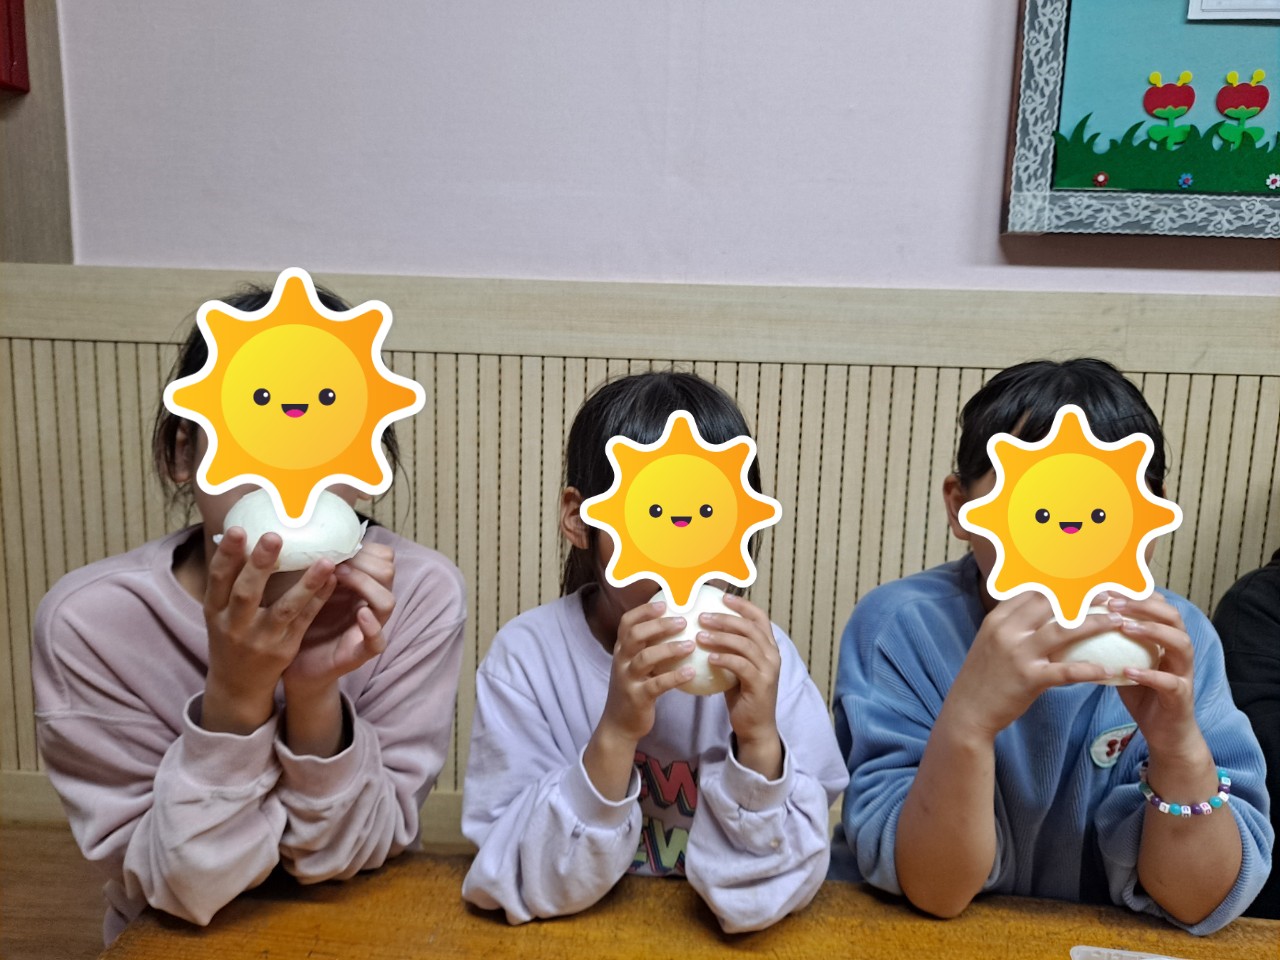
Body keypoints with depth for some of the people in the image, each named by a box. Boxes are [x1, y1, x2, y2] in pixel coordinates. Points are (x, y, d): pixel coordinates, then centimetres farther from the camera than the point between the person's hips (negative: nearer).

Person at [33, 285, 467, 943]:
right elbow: (187, 888, -14)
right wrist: (235, 695, -29)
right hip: (177, 944, 0)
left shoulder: (419, 593, -17)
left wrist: (316, 694, -27)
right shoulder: (88, 619, -18)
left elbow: (344, 858, -12)